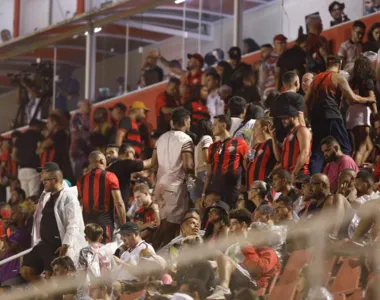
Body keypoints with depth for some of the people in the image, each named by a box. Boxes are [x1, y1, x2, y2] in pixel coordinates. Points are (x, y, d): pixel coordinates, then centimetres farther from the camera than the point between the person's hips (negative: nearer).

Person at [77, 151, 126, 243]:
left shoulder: (82, 180, 10)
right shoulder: (110, 177, -3)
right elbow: (119, 204, -8)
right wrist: (123, 226, -3)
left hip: (87, 223, 4)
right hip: (105, 222, -4)